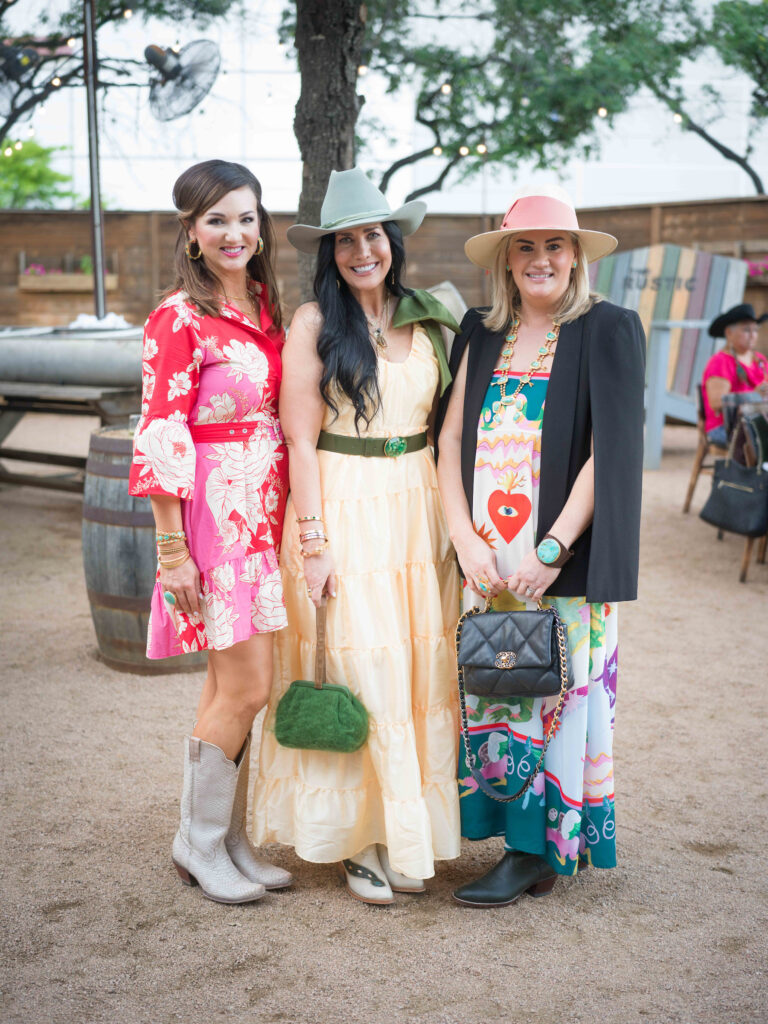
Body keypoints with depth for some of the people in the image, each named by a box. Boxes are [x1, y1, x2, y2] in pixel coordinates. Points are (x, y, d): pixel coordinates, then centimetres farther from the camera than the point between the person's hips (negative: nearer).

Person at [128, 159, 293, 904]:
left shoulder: (265, 305, 12)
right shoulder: (179, 318, -11)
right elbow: (161, 437, -13)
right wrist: (172, 549, -15)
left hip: (265, 514, 7)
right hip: (214, 515, -7)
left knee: (229, 682, 13)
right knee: (247, 687, -5)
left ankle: (227, 838, 24)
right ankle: (199, 843, 14)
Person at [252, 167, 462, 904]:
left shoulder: (424, 320, 9)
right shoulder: (314, 324, -5)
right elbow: (301, 443, -8)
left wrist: (450, 516, 7)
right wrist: (313, 541, -13)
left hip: (418, 507, 5)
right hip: (343, 508, -5)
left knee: (417, 672, 8)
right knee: (359, 675, -3)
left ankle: (406, 835, 21)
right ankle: (358, 841, 10)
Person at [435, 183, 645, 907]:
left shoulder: (608, 331, -2)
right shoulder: (480, 334, 11)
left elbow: (610, 454, -9)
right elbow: (450, 440, 7)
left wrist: (552, 550, -16)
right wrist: (465, 540, -6)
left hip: (565, 558, -4)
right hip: (487, 560, 4)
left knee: (557, 690, -1)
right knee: (492, 690, 5)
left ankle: (533, 851, 10)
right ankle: (522, 841, 18)